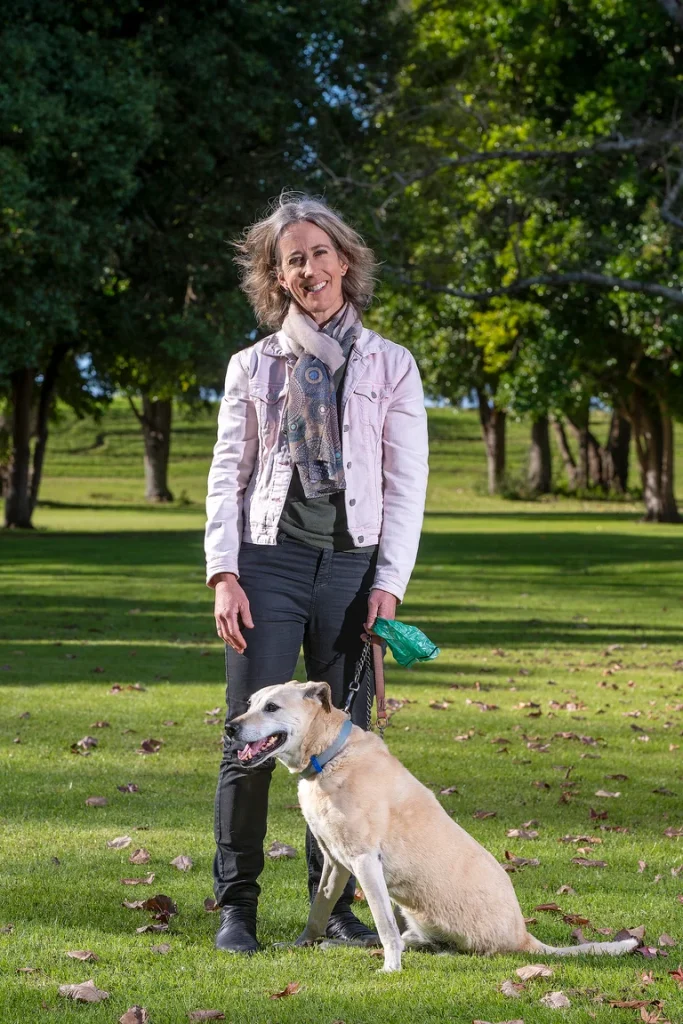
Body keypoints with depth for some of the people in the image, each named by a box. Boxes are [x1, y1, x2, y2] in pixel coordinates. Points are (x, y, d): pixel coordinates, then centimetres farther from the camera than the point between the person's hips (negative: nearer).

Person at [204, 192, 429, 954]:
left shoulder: (390, 366, 9)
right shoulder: (253, 367, 10)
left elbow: (407, 485, 5)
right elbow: (227, 475, 7)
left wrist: (389, 584, -5)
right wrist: (223, 574, -5)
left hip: (353, 567, 0)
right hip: (269, 561, 0)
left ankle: (335, 903, 11)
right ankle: (236, 906, 3)